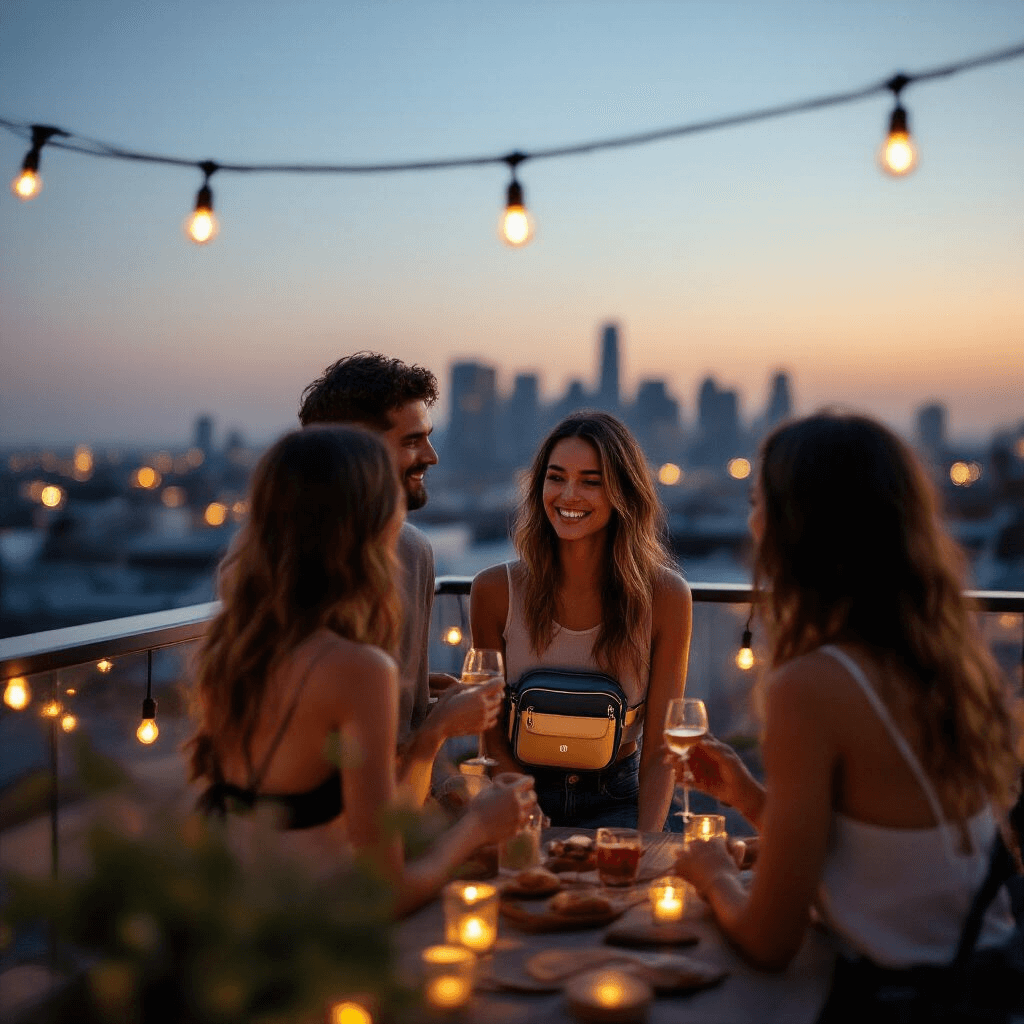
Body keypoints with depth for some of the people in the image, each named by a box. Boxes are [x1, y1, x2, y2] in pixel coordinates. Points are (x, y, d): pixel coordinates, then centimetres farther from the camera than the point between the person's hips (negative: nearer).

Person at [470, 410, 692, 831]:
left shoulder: (666, 596, -10)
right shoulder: (495, 590, -8)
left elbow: (659, 748, -5)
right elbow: (492, 734, -1)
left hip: (616, 801, 0)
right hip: (521, 793, 1)